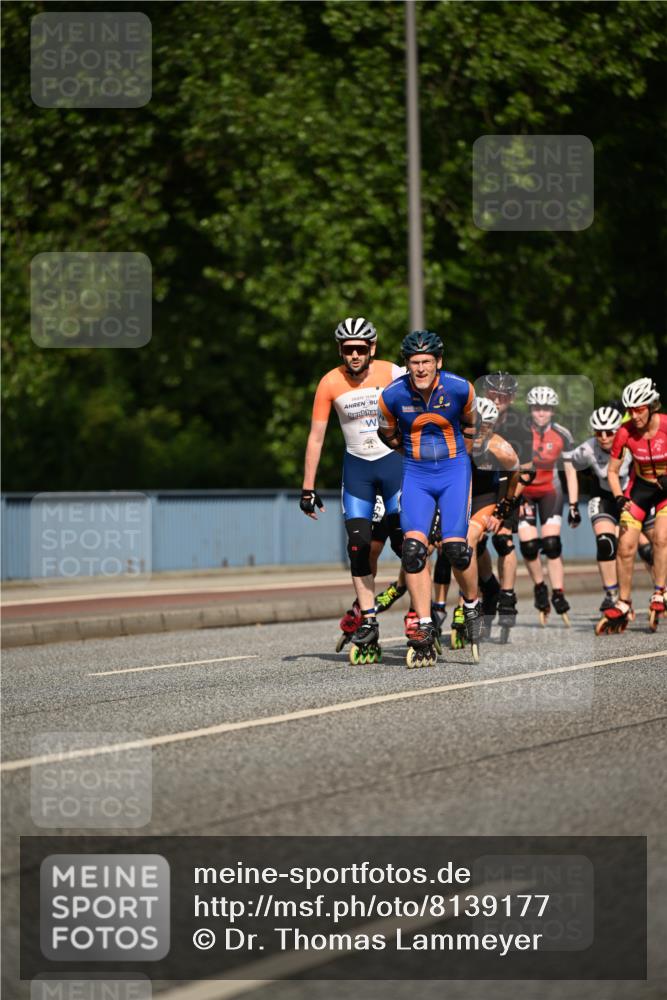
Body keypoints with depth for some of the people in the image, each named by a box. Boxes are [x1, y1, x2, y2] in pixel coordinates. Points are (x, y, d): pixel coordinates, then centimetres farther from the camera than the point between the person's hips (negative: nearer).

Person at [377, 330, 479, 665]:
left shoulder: (459, 389, -11)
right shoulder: (392, 395, -11)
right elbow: (387, 435, 10)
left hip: (454, 470, -1)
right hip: (415, 474, 1)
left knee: (455, 546, -14)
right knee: (413, 547, -16)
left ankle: (472, 606, 15)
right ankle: (424, 630, -10)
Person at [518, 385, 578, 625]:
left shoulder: (562, 435, -10)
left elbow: (570, 471, -3)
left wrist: (574, 506, -5)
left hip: (549, 490, 1)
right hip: (522, 491, 0)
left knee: (552, 544, -16)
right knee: (529, 545, -12)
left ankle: (558, 595, -10)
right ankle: (539, 587, 12)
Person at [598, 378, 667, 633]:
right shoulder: (625, 432, -18)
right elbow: (612, 471, -6)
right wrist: (620, 498, -21)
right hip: (640, 487, 2)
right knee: (626, 545, -6)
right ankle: (623, 605, 7)